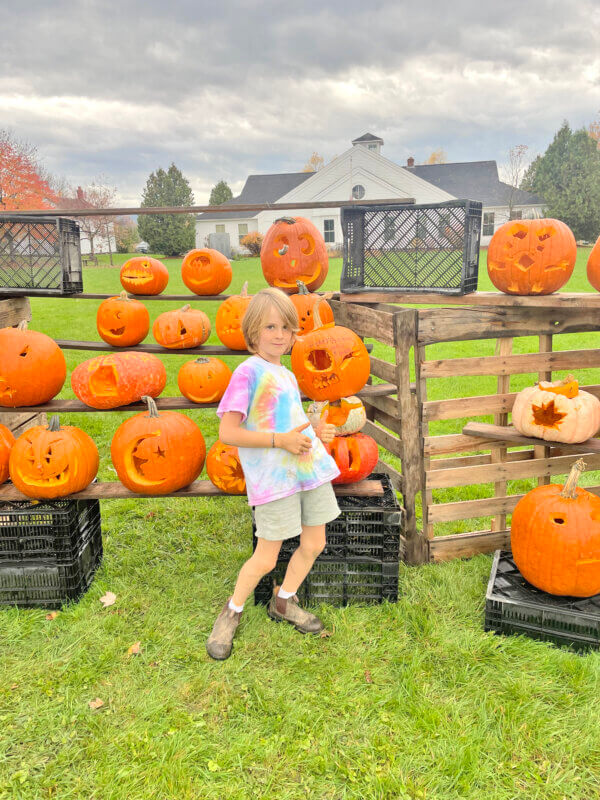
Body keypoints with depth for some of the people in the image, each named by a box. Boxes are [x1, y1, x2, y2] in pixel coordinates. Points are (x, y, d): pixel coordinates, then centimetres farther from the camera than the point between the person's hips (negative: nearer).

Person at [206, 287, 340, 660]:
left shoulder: (288, 376, 14)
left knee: (314, 544, 13)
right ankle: (233, 612, 26)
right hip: (272, 476, -8)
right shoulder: (249, 372, -11)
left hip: (309, 467, 8)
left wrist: (314, 433, 7)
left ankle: (284, 602, 37)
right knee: (266, 558, -1)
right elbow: (228, 433, -17)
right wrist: (281, 440, -21)